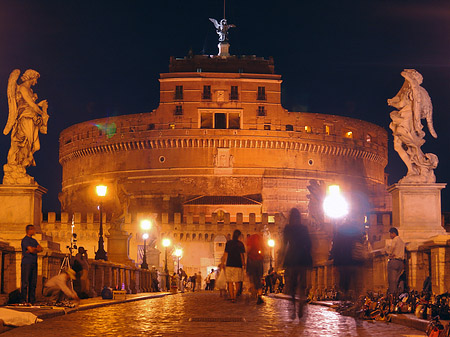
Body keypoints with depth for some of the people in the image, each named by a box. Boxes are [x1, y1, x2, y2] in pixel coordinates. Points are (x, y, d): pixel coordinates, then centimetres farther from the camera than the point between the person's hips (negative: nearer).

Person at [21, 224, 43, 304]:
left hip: (34, 263, 8)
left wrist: (34, 250, -7)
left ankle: (32, 300, 8)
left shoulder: (34, 240, 20)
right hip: (26, 263, -8)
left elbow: (40, 249, 9)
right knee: (25, 282, -8)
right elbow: (31, 250, -16)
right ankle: (24, 300, -7)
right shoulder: (25, 240, -5)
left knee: (33, 282, 5)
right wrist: (37, 249, 4)